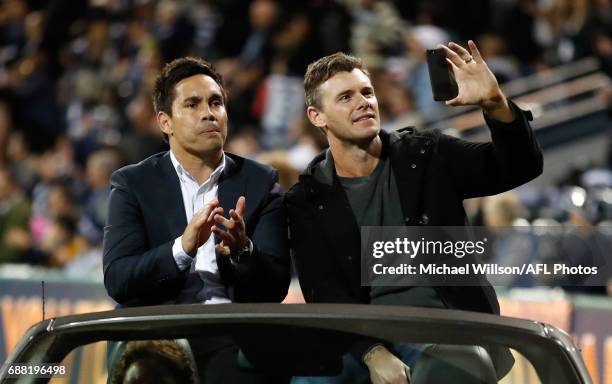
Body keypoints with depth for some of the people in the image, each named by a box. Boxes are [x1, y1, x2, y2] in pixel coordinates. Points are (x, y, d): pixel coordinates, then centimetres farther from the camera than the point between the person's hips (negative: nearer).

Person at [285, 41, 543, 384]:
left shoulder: (425, 154, 11)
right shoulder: (309, 201, 7)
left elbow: (521, 166, 3)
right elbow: (325, 294, -4)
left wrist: (495, 104, -17)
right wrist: (374, 353, -23)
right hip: (366, 340, 0)